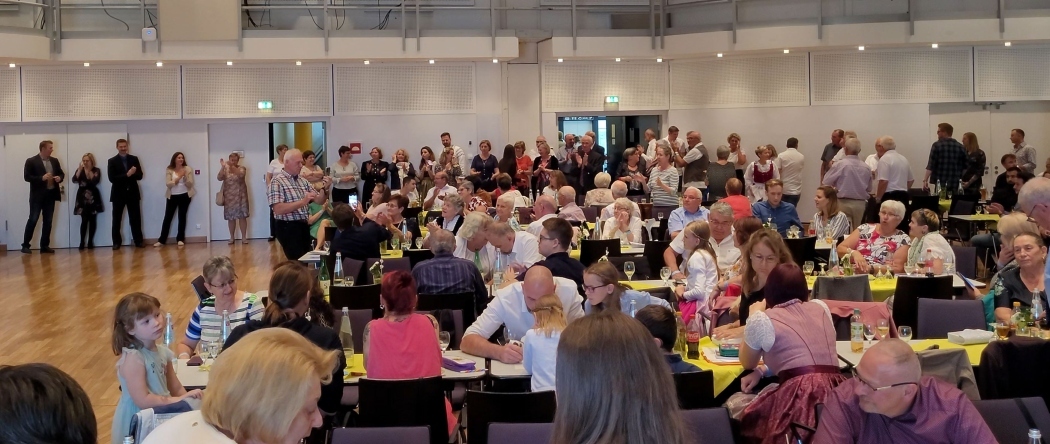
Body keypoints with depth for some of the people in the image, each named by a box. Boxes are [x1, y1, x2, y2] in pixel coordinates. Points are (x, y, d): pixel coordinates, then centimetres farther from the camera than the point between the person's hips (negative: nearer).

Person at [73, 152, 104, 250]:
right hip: (83, 197, 0)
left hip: (93, 197, 0)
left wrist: (89, 172, -12)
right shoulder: (80, 170, 7)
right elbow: (74, 180, -9)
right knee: (84, 220, -9)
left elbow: (95, 181, -14)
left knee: (92, 219, 1)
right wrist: (80, 169, -15)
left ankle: (90, 242, 7)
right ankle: (82, 242, -9)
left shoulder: (96, 170, 2)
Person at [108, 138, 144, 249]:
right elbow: (112, 178, -11)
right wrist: (127, 175, -20)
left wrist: (131, 174, -18)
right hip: (118, 194, -2)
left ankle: (138, 241, 9)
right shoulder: (112, 161, -1)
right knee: (117, 219, 2)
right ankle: (116, 242, 7)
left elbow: (140, 176, 3)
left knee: (135, 218, 4)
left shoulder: (134, 159, 7)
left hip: (132, 193, 2)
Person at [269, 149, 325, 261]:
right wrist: (302, 202, -26)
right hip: (288, 227, -8)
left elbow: (319, 200, 11)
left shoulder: (303, 181, 11)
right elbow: (278, 209, -21)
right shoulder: (277, 181, -10)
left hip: (304, 226, 8)